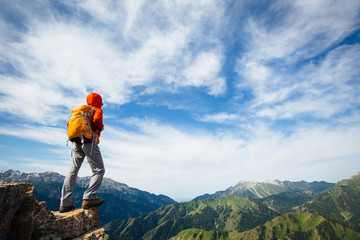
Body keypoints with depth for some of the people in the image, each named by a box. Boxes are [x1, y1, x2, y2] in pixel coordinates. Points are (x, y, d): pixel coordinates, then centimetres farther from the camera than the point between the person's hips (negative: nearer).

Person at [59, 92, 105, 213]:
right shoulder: (97, 110, 4)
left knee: (73, 172, 7)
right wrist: (100, 128, 2)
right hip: (90, 142, -7)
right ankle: (89, 198, -15)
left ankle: (65, 203, 7)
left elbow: (69, 124, 20)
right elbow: (97, 121, -16)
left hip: (77, 143, 7)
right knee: (99, 170, -3)